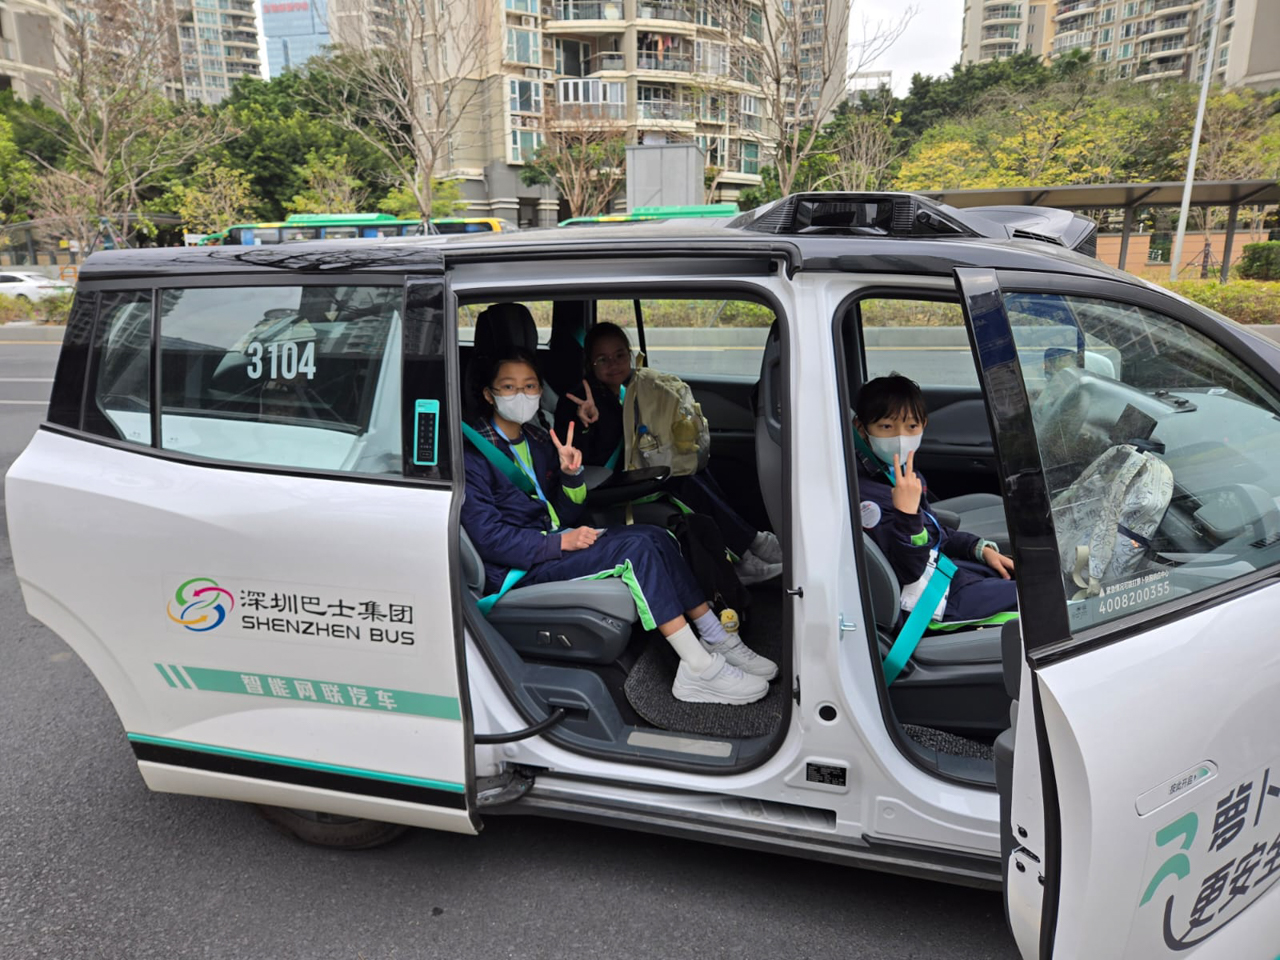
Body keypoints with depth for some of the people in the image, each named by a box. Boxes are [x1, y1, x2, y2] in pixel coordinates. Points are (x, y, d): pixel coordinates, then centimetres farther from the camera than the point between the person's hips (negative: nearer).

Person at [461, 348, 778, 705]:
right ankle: (700, 670, -25)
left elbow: (567, 517, 12)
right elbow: (487, 536, -18)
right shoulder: (473, 451, -10)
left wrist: (571, 473, -7)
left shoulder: (537, 440, 13)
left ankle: (718, 640, -8)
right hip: (518, 572, -8)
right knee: (635, 549, -25)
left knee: (655, 537, -11)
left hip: (552, 543, 8)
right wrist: (560, 543, -21)